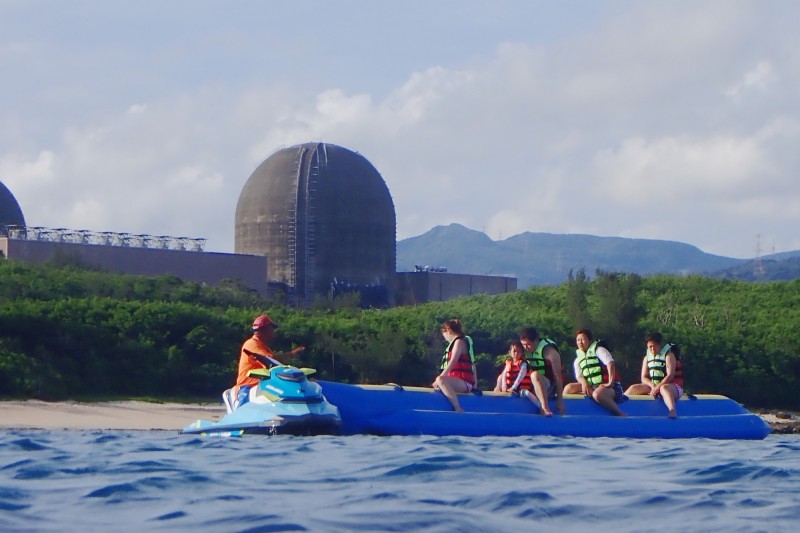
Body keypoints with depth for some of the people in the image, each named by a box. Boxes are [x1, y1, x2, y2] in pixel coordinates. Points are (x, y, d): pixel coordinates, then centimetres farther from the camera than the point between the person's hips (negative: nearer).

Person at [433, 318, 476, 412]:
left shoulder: (459, 341, -6)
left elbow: (452, 362, -18)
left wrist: (440, 377, -21)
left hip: (464, 382, -11)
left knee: (441, 380, -36)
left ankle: (458, 409, -42)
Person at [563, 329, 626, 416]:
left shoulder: (598, 350, -1)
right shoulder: (578, 360, 19)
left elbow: (611, 363, -17)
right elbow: (579, 375, 5)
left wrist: (610, 383, -27)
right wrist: (584, 383, -20)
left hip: (606, 386, -7)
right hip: (592, 387, 7)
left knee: (598, 394, -41)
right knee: (569, 388, -1)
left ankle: (620, 414, -34)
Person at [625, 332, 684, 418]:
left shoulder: (669, 355, -8)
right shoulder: (647, 357, 11)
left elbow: (670, 375, -17)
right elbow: (644, 377, 8)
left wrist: (657, 388, -24)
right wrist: (652, 386, -13)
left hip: (671, 386, -8)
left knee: (664, 388, -42)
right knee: (634, 388, -4)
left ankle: (673, 412, -67)